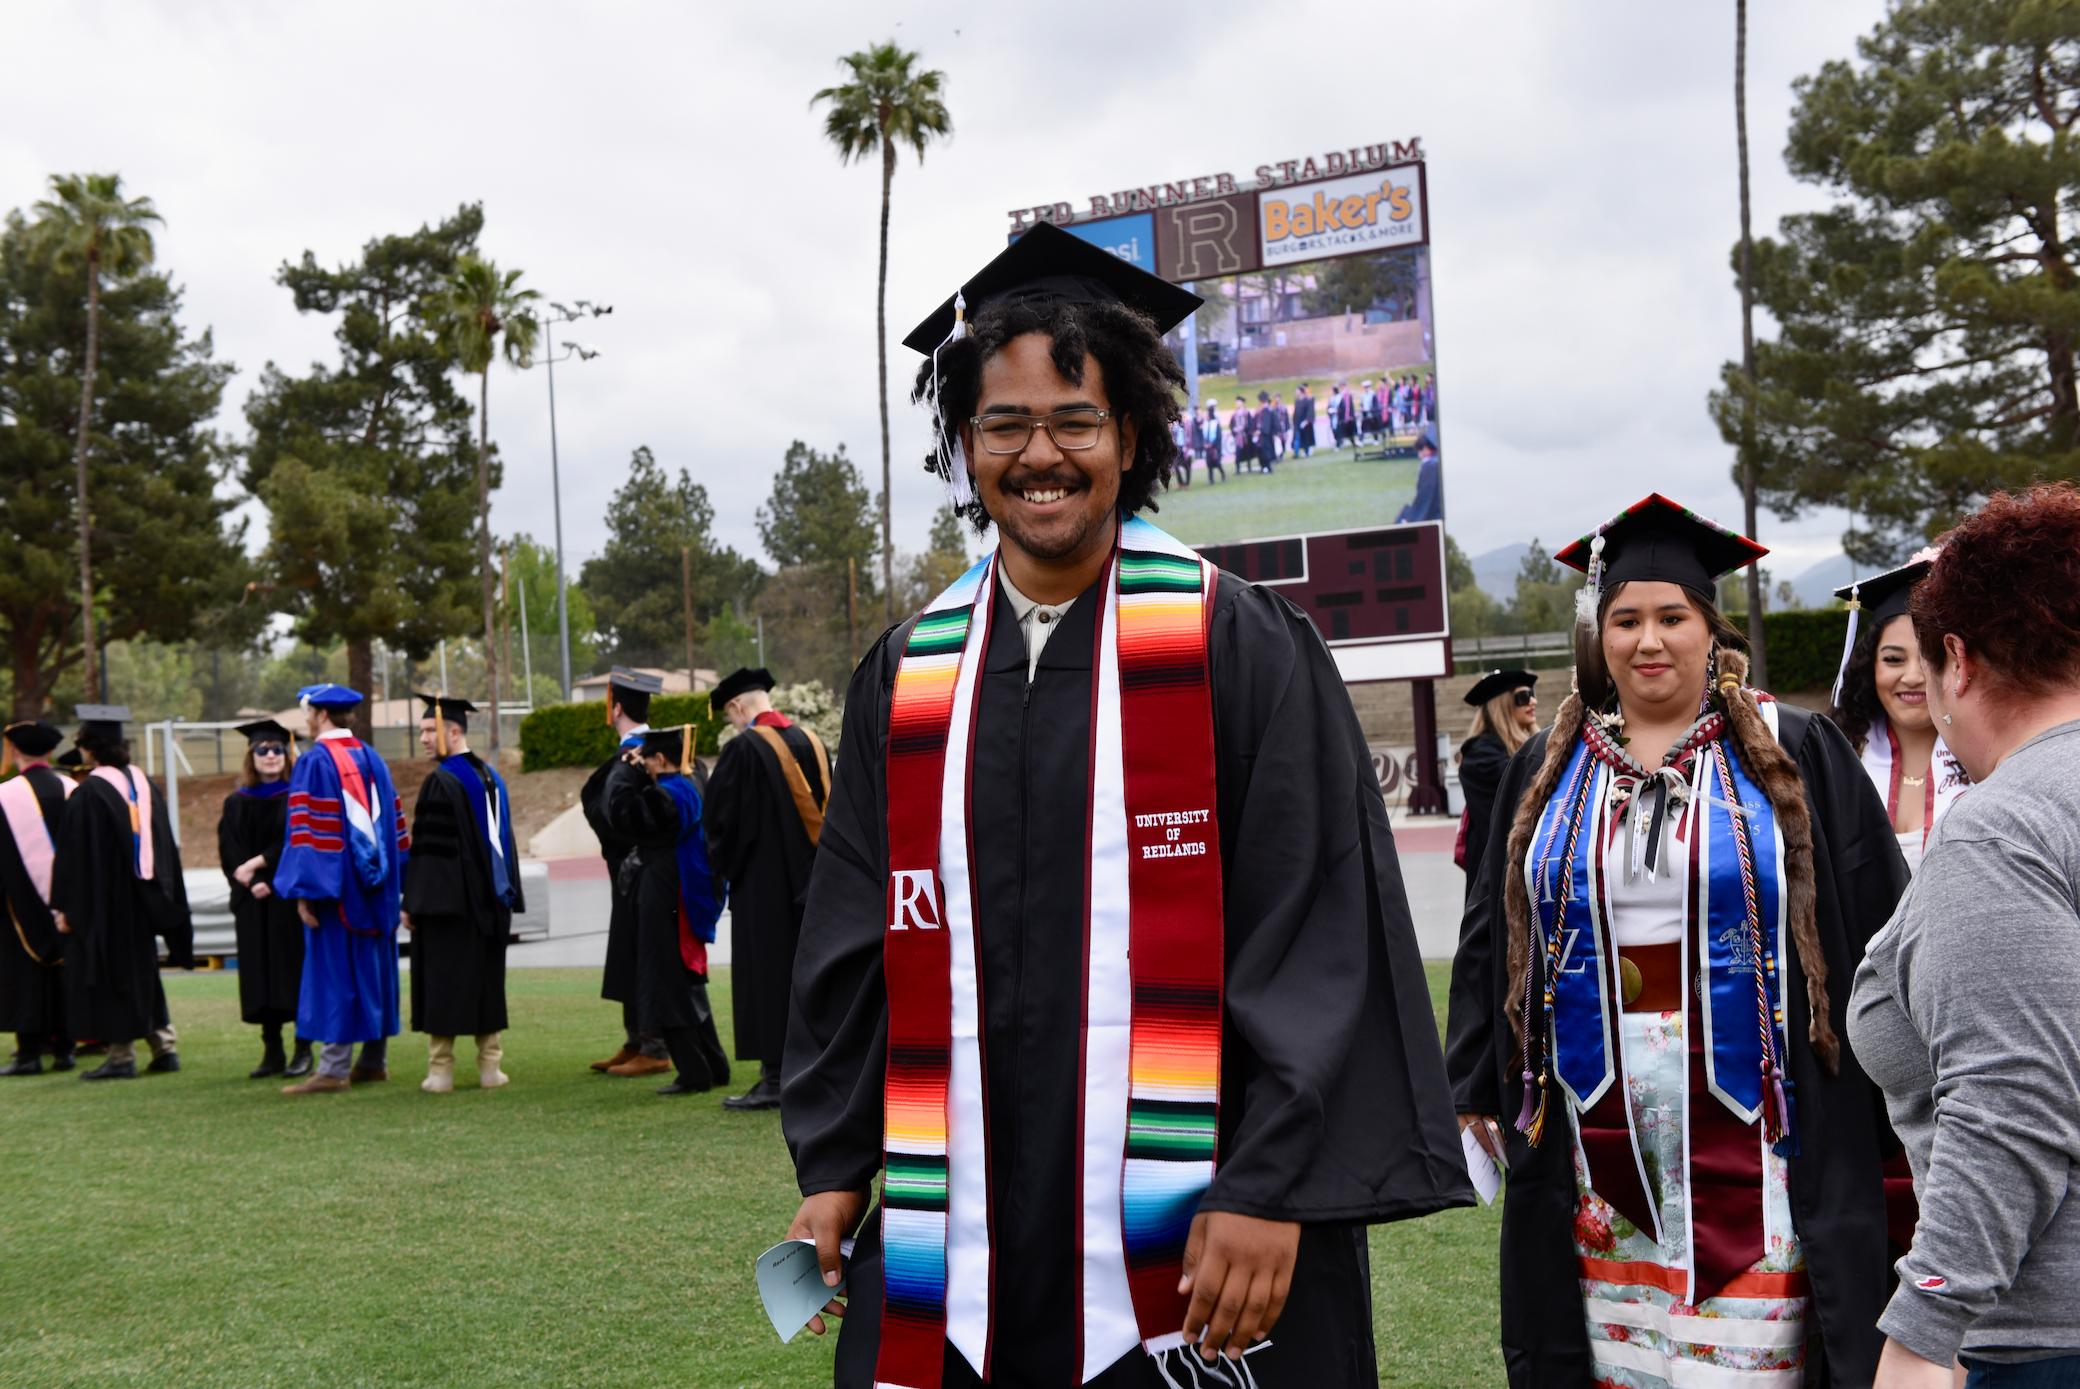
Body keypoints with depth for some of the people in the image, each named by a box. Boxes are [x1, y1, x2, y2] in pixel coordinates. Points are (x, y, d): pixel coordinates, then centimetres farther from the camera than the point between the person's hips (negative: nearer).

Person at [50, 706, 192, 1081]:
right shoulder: (146, 784, 5)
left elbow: (73, 855, -13)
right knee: (143, 969, 16)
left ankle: (122, 1054, 4)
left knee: (109, 975, 2)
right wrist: (156, 898, 19)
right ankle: (165, 1045, 13)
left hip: (102, 901, -6)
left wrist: (64, 907, -8)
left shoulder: (87, 793, -15)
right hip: (142, 898, 7)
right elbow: (165, 844, 11)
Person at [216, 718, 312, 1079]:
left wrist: (258, 863, -13)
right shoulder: (237, 803, 10)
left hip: (290, 898, -3)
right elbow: (229, 853, 3)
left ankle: (303, 1050, 1)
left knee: (295, 971, -4)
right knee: (261, 975, 4)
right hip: (254, 902, 3)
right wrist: (253, 883, -12)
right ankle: (272, 1051, 11)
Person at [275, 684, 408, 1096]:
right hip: (375, 888, 8)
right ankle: (374, 1061, 17)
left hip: (336, 889, -7)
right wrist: (393, 882, 19)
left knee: (334, 972, -6)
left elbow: (307, 830, -16)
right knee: (373, 968, 12)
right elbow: (393, 820, 15)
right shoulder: (371, 758, 12)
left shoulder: (314, 762, -11)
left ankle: (334, 1069, -6)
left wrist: (304, 891, -16)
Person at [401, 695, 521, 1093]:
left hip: (446, 901, -7)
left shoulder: (439, 784, -13)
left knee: (443, 982, -1)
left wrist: (411, 903, -11)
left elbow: (427, 849, -15)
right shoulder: (492, 778, 10)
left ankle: (441, 1070, 2)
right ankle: (490, 1066, 13)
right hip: (490, 899, 7)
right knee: (487, 980, 11)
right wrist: (507, 896, 20)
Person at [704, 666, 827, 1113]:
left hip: (763, 883, -6)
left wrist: (724, 862, 7)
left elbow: (718, 817, -10)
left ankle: (774, 1079, 0)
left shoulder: (743, 749, -14)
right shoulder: (812, 741, 6)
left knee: (767, 975, -1)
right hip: (810, 880, 7)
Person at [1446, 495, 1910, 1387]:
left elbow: (1877, 922, 1)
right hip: (1599, 1139, 2)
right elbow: (1494, 934, 12)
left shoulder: (1796, 754, 1)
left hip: (1750, 1136, -2)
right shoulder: (1548, 770, 8)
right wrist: (1478, 1085, 8)